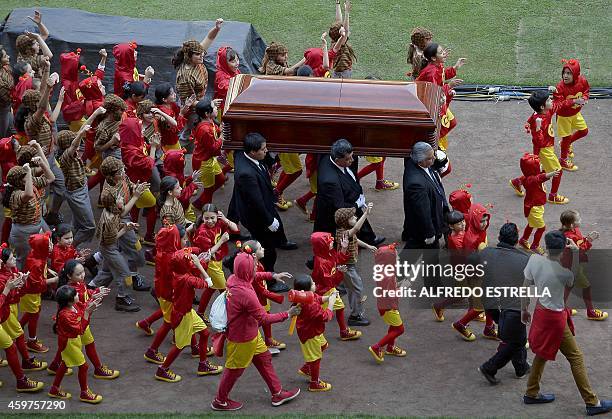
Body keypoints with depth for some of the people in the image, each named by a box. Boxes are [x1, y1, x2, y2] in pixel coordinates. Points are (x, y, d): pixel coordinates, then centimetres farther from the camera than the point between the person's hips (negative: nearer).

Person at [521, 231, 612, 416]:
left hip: (541, 311, 6)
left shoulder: (534, 260, -14)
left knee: (543, 353, 25)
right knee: (576, 357, 5)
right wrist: (576, 253, -13)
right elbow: (574, 280, -3)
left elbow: (526, 286, -2)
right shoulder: (563, 273, -28)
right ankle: (592, 402, 11)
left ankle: (531, 394, 37)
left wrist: (524, 309, 13)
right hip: (555, 318, -6)